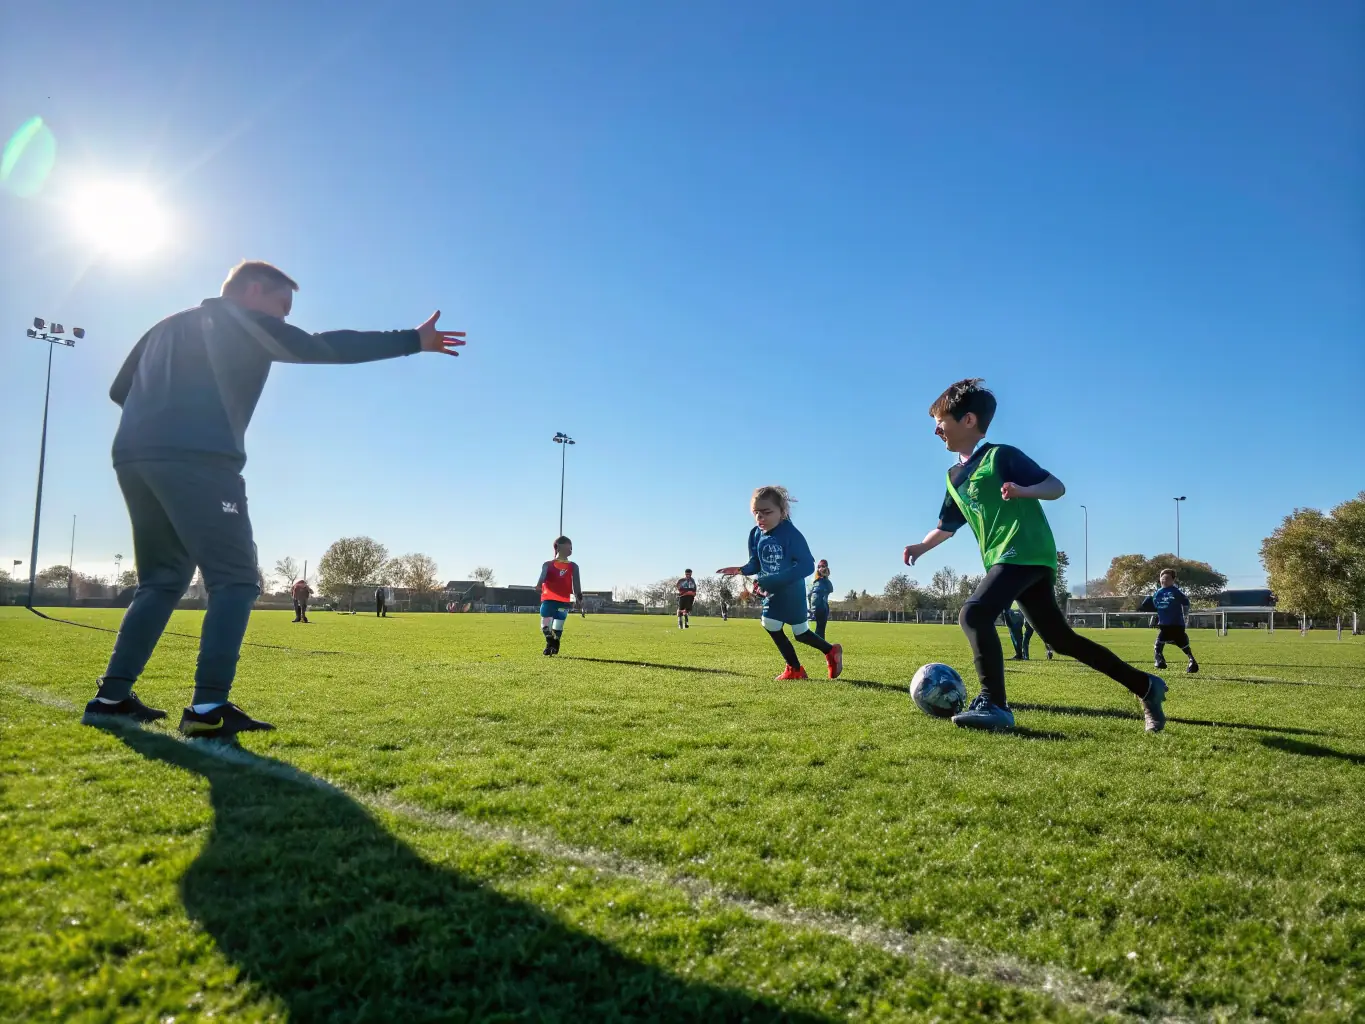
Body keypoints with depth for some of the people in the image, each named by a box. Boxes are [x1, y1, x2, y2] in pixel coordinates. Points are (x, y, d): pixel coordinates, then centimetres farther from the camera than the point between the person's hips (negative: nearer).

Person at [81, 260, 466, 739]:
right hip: (198, 459, -8)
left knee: (163, 578, 17)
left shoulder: (169, 326, 30)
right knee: (235, 579, -7)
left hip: (133, 455, 8)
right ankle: (209, 708, -18)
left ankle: (111, 696, 13)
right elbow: (324, 348, -3)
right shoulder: (244, 322, 8)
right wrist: (413, 341, -3)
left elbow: (119, 390, 29)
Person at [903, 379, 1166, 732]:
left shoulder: (1001, 455, -6)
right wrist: (921, 546, 8)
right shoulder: (954, 476, 17)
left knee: (974, 613, -25)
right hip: (1004, 558, 9)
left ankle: (994, 704, -21)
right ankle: (1145, 686, 23)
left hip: (1027, 552, -9)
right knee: (1061, 638, 12)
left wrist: (1022, 490, -28)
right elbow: (947, 525, 25)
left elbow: (1056, 486, -8)